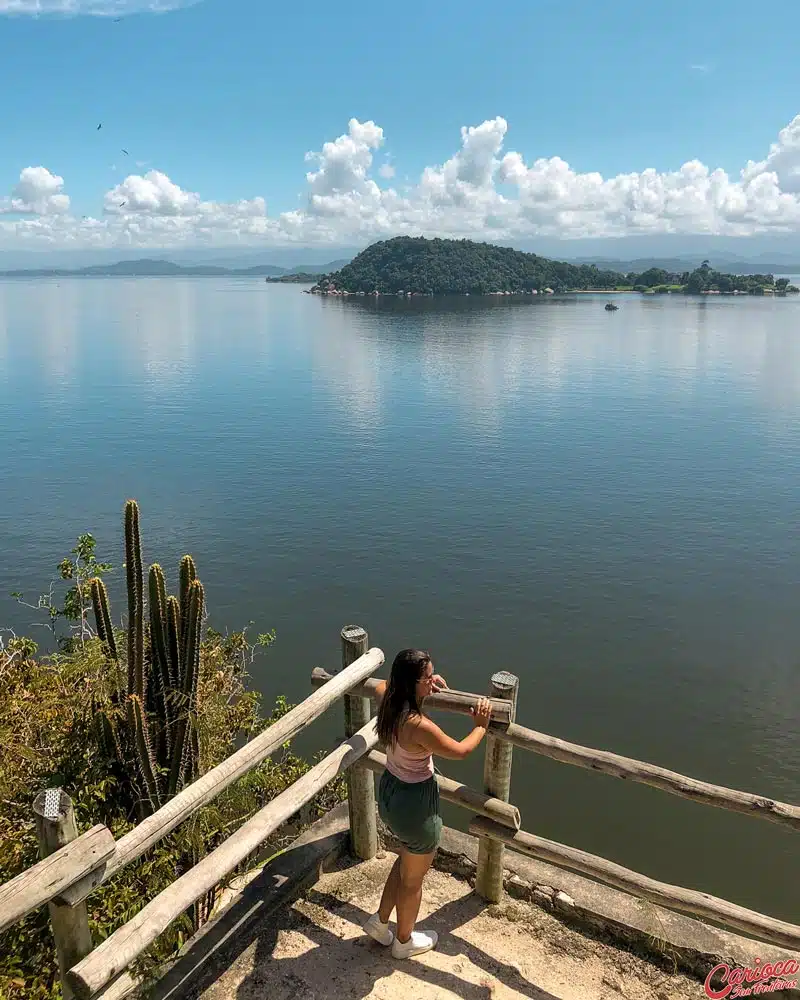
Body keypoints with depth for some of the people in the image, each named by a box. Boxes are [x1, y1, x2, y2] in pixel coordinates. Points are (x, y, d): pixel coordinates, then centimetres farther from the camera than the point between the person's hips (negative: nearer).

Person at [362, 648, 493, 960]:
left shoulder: (388, 702, -11)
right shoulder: (419, 726, -35)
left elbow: (382, 685, 16)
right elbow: (460, 751, -19)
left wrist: (426, 684, 10)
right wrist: (481, 725, -2)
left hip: (389, 791, 8)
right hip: (415, 802, -8)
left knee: (407, 860, 33)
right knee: (413, 878, 20)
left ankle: (380, 921, 45)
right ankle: (404, 941, 43)